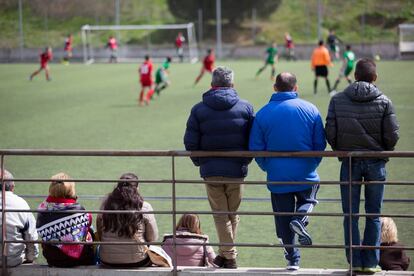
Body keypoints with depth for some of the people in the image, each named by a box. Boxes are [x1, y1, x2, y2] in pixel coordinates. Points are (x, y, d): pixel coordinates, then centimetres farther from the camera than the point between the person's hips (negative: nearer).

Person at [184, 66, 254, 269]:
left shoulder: (199, 109, -1)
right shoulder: (245, 108, -1)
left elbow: (190, 142, -4)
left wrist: (200, 162, 10)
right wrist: (245, 161, 11)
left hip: (210, 171, -1)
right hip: (236, 170, 1)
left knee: (220, 214, 8)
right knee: (232, 214, 15)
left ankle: (229, 255, 5)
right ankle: (226, 253, 22)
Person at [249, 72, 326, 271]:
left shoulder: (263, 114, -5)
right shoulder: (310, 109, -3)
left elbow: (255, 148, -3)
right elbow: (320, 144, 0)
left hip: (277, 177, 0)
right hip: (306, 176, 0)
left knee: (283, 221, 12)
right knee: (308, 198, 26)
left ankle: (292, 258, 12)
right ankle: (301, 216, -6)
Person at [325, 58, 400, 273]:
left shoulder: (337, 100, -3)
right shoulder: (384, 102, -5)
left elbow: (330, 133, -5)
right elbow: (392, 135, -7)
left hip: (349, 162, 0)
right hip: (376, 163, 0)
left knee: (351, 215, 8)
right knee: (373, 216, 7)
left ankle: (355, 261, 7)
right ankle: (371, 262, 7)